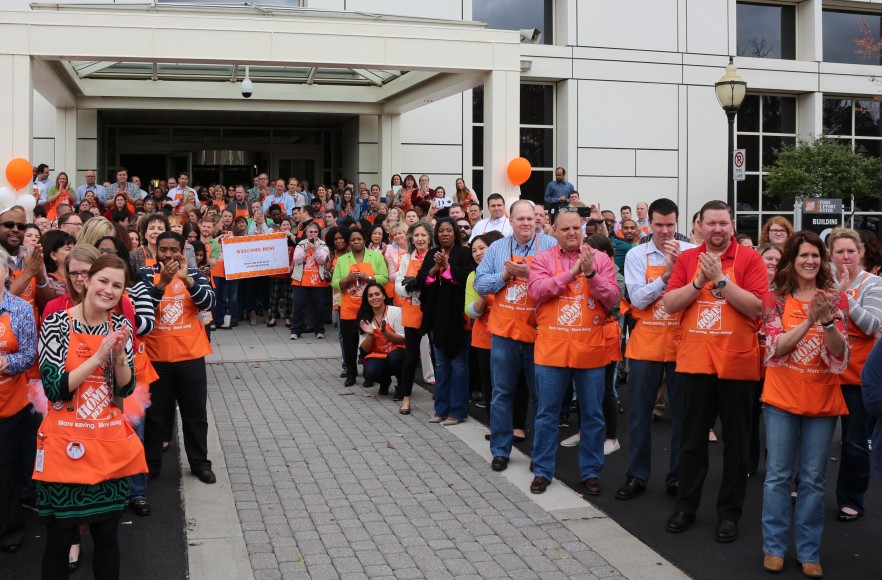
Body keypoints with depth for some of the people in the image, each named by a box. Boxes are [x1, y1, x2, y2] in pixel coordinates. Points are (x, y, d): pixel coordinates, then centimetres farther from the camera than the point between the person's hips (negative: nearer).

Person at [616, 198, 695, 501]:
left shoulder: (692, 253, -1)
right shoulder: (637, 255, -1)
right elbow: (638, 299, -10)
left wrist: (680, 264, -20)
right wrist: (666, 272, -17)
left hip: (682, 342, 0)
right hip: (646, 343, 0)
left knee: (682, 413, 9)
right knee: (640, 412, 7)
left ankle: (677, 477, 22)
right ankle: (637, 476, 19)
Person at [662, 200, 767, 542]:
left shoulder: (749, 259, -4)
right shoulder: (687, 259, 5)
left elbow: (757, 308, -14)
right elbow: (669, 305, -2)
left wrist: (720, 278, -18)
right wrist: (700, 280, -14)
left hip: (737, 363, -2)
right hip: (694, 361, 3)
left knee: (735, 441, 8)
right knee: (692, 438, 12)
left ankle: (730, 512, 21)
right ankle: (686, 505, 25)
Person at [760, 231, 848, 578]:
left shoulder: (836, 299, 1)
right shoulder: (776, 299, -1)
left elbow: (839, 354, -7)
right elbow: (775, 348, -12)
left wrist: (827, 320, -25)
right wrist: (809, 320, -24)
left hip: (822, 400, 1)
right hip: (782, 398, -1)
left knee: (813, 480, 7)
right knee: (778, 475, 4)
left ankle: (809, 551, 17)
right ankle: (774, 546, 15)